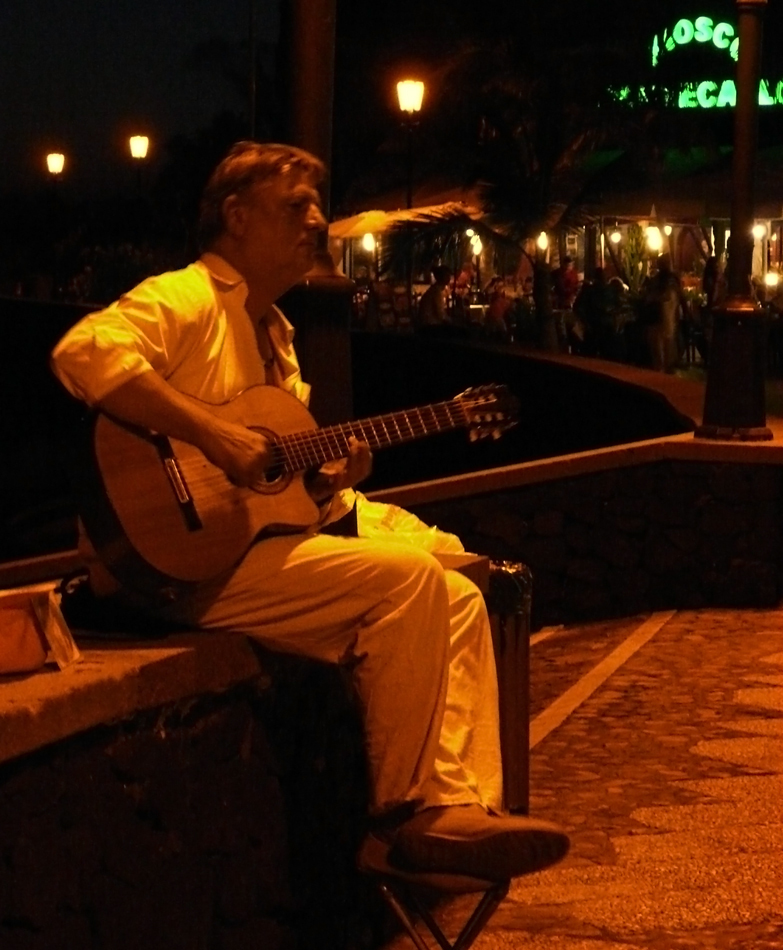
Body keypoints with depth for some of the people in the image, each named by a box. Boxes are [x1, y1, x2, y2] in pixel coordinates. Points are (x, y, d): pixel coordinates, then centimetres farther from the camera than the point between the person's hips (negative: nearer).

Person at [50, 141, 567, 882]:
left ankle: (456, 804, -10)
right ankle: (401, 815, -10)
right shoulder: (187, 300, -8)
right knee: (406, 576, -21)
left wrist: (327, 482, 1)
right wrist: (217, 436, -31)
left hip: (255, 547, 10)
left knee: (457, 598, 1)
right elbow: (85, 351, -29)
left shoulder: (272, 333, 21)